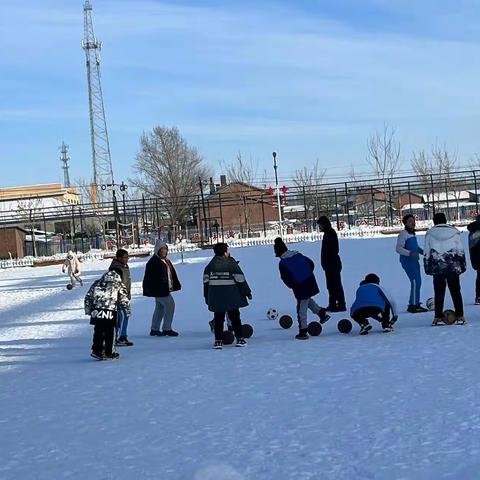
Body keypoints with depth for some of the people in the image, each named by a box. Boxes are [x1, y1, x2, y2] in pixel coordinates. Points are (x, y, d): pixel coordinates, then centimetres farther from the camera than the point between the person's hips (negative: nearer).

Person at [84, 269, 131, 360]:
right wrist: (127, 311, 16)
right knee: (109, 333, 6)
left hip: (97, 312, 3)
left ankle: (96, 351, 12)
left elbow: (88, 297, 15)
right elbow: (124, 300, 5)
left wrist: (88, 310, 22)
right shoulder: (118, 285, 7)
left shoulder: (97, 284, 16)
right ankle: (108, 353, 11)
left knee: (98, 332, 13)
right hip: (110, 313, -3)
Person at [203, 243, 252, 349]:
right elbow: (240, 280, -6)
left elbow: (206, 281, 7)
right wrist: (247, 292, 4)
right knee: (235, 317, 8)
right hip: (231, 296, -3)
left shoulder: (210, 266, 4)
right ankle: (239, 338, 8)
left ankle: (218, 341, 3)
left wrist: (207, 297, 14)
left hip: (215, 297, 3)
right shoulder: (232, 264, -7)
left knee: (218, 318, 8)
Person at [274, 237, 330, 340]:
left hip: (300, 288, -6)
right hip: (310, 282, 6)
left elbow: (286, 279, -10)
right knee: (307, 300, 32)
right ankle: (321, 313, 22)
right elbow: (311, 264, 15)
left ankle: (303, 331, 8)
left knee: (301, 309, 3)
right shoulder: (298, 255, 7)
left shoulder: (282, 263, -10)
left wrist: (292, 286, 8)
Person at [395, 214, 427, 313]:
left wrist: (423, 252, 13)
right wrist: (410, 253, -29)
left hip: (415, 261, 9)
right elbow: (399, 248, -19)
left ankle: (416, 304, 23)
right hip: (407, 261, -9)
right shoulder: (403, 234, -13)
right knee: (415, 281, -15)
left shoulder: (412, 233, 14)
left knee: (418, 282, 12)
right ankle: (412, 305, -13)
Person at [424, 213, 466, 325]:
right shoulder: (454, 232, 2)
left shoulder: (429, 234, 2)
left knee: (439, 293, 7)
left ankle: (438, 317, 5)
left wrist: (427, 268, 11)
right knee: (456, 292, 7)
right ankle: (459, 316, 6)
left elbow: (427, 253, 3)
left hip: (437, 268, 0)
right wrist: (462, 266, 11)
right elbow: (460, 251, 4)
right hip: (453, 267, 0)